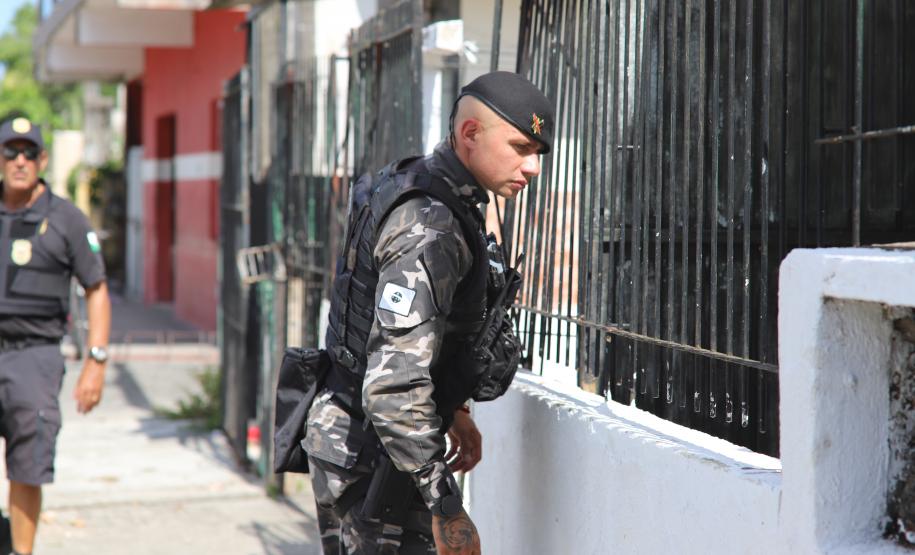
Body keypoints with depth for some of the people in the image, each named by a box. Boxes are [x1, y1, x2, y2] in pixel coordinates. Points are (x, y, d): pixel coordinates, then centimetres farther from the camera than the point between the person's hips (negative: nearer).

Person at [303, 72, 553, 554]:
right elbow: (392, 390, -31)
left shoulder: (416, 186, 8)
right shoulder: (428, 229, -25)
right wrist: (447, 509, -28)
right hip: (369, 455, -10)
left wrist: (453, 411, 24)